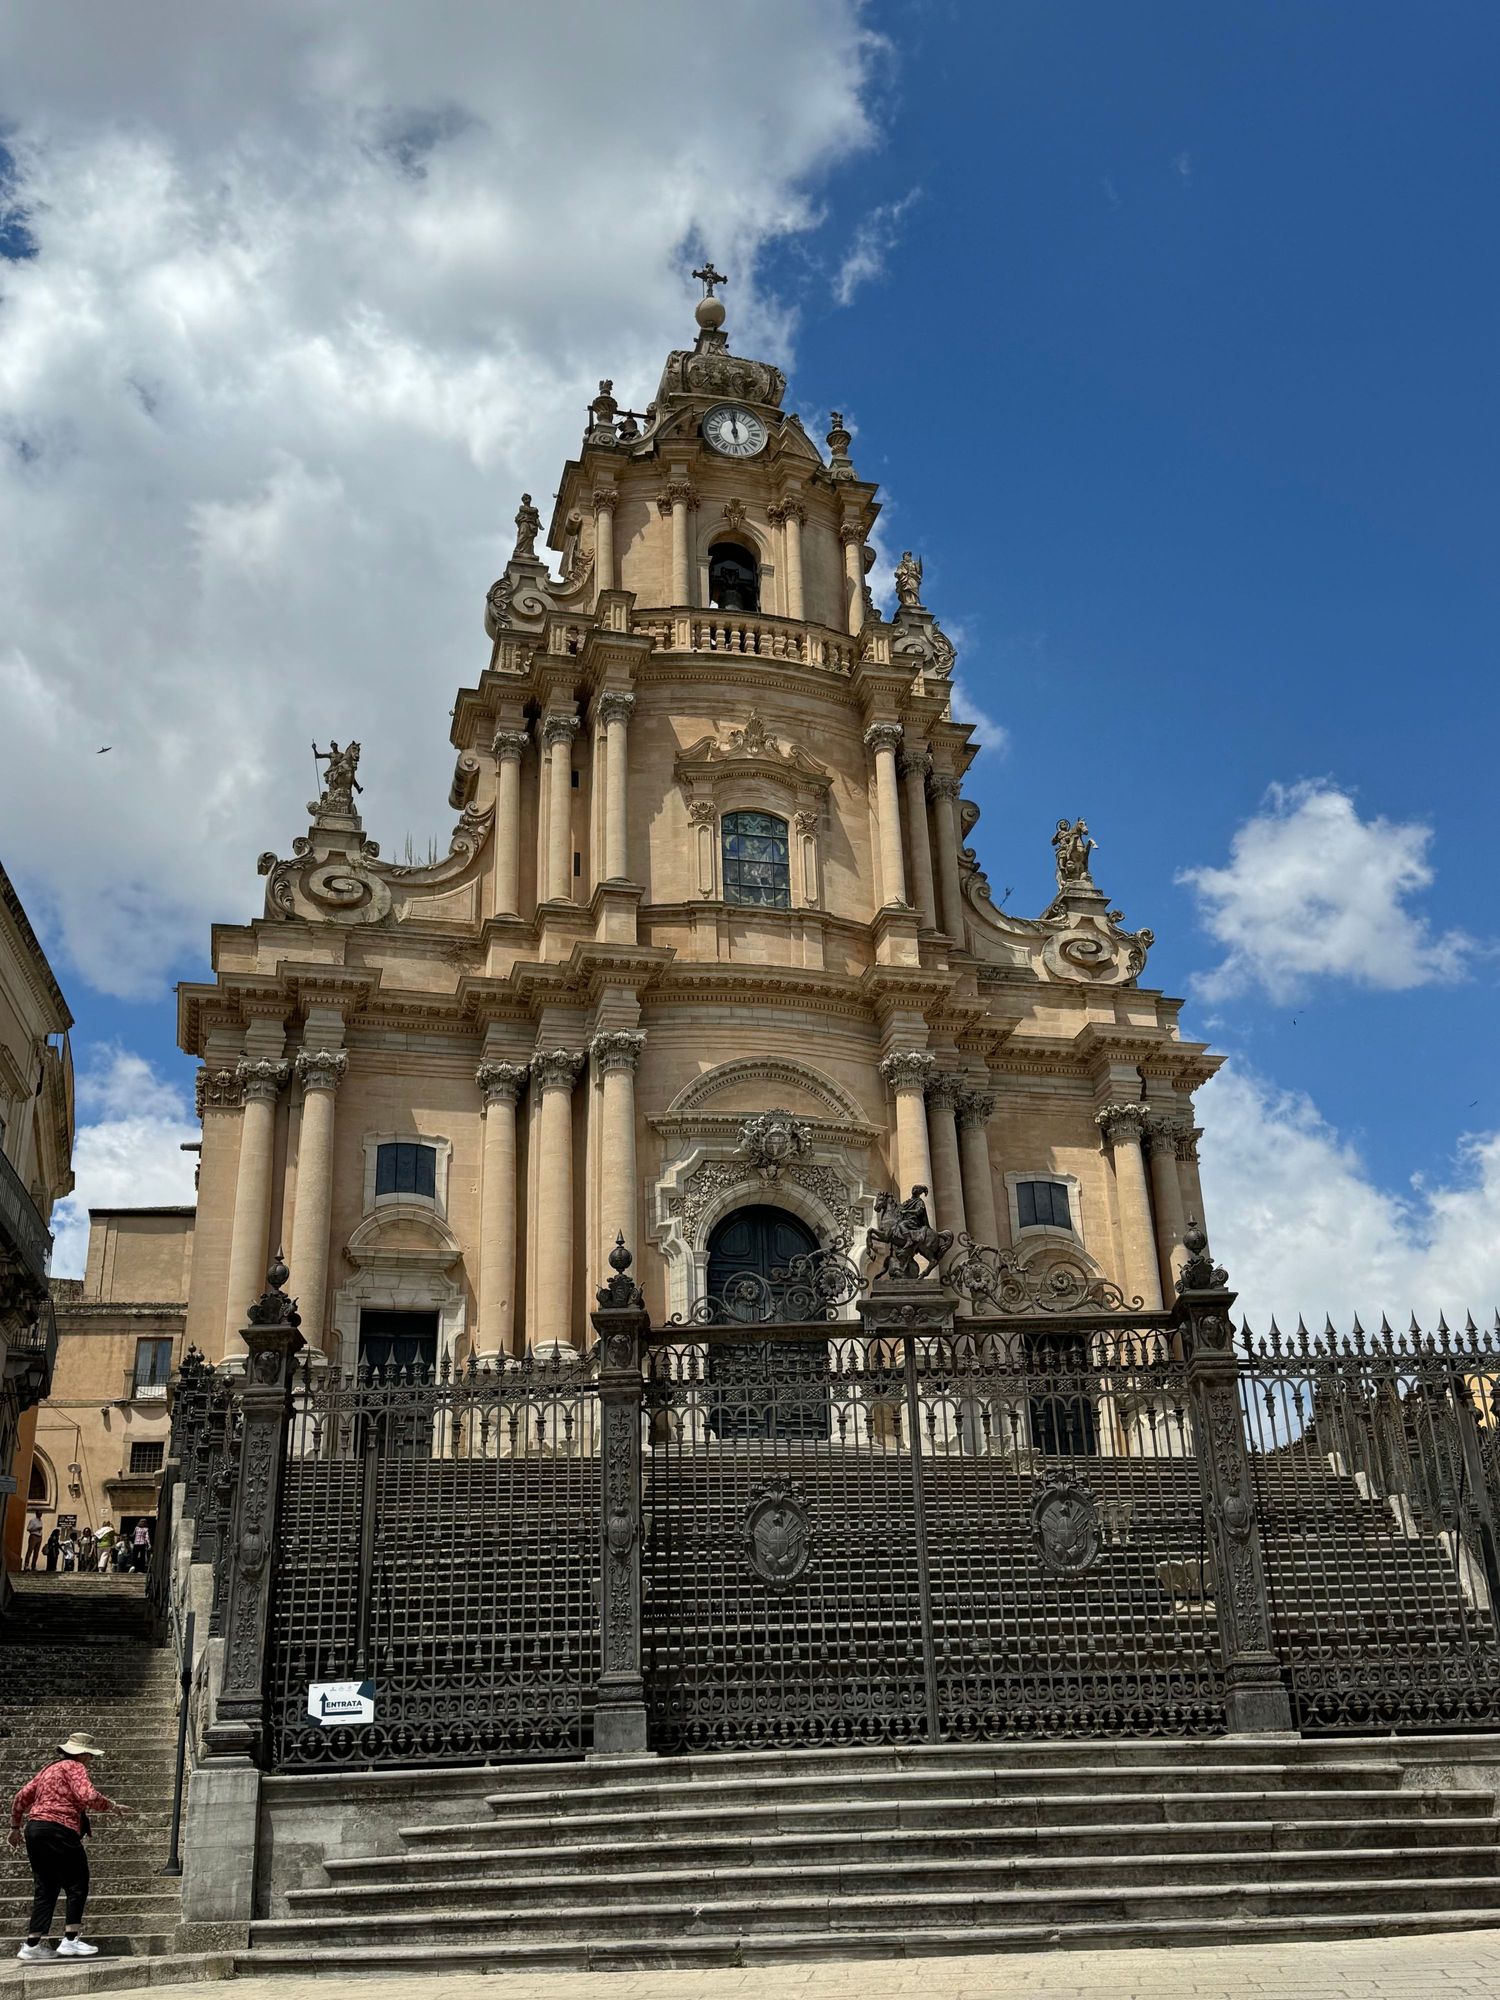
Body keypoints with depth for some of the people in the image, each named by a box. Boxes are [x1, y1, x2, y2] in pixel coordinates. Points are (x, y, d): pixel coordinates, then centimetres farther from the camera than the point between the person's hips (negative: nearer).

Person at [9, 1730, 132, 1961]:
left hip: (35, 1829, 9)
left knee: (46, 1889, 12)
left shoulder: (48, 1769, 22)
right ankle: (70, 1940, -5)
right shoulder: (75, 1768, -3)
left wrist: (15, 1827, 31)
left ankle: (33, 1944, 9)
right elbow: (88, 1796, -18)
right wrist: (112, 1806, -5)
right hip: (59, 1830, -9)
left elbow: (21, 1797, 23)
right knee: (77, 1886, -1)